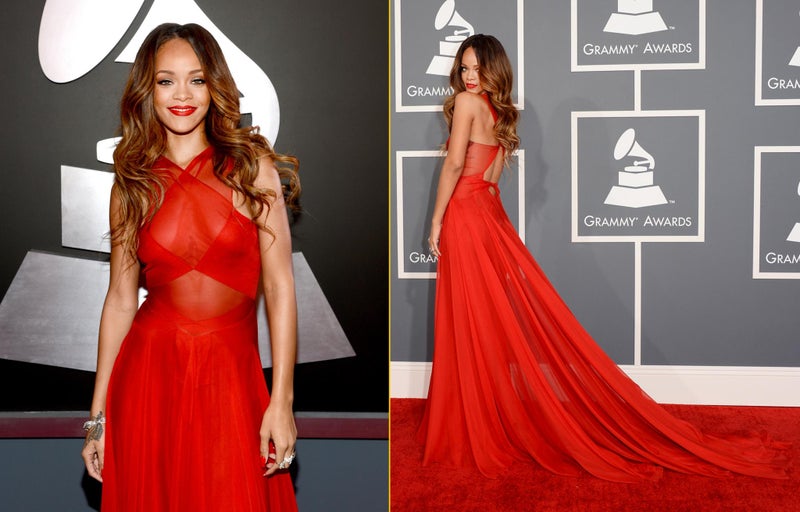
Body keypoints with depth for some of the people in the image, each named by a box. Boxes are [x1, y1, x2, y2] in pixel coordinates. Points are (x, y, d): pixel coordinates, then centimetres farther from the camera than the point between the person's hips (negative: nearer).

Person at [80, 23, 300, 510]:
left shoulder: (252, 167, -2)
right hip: (150, 371, 2)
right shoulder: (133, 183, 5)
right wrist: (99, 415, 5)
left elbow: (280, 286, -5)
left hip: (231, 374, -1)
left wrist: (282, 400, -10)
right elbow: (121, 299, 7)